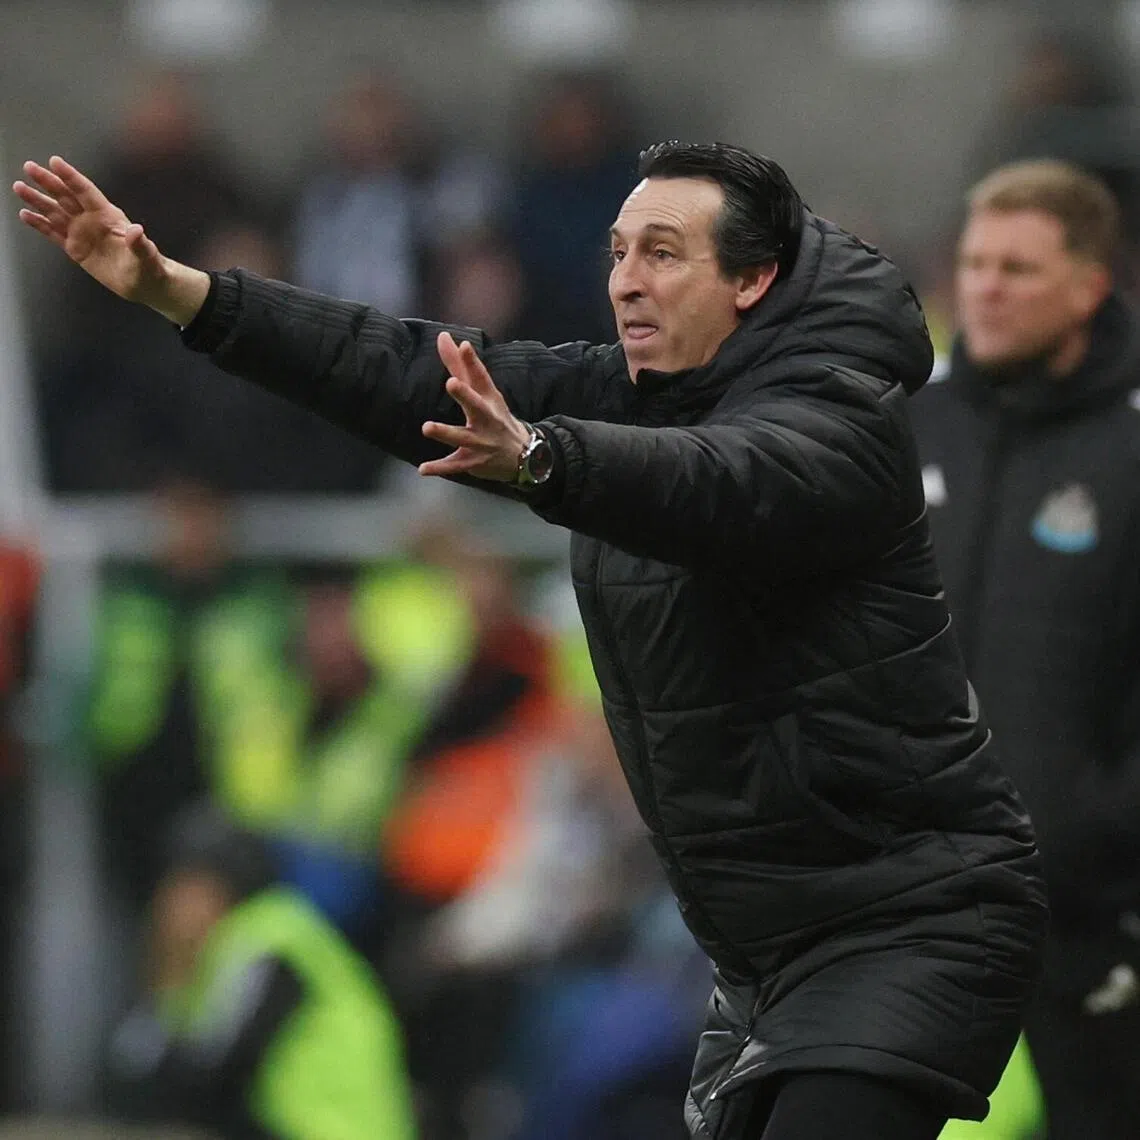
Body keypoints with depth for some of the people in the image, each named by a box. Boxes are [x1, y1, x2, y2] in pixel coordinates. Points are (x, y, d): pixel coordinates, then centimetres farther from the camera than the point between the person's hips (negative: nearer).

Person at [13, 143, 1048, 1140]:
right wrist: (170, 290, -1)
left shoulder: (840, 417, -16)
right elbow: (406, 376, 6)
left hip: (906, 924, -9)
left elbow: (723, 488, -38)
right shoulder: (623, 395, 9)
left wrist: (534, 457, -56)